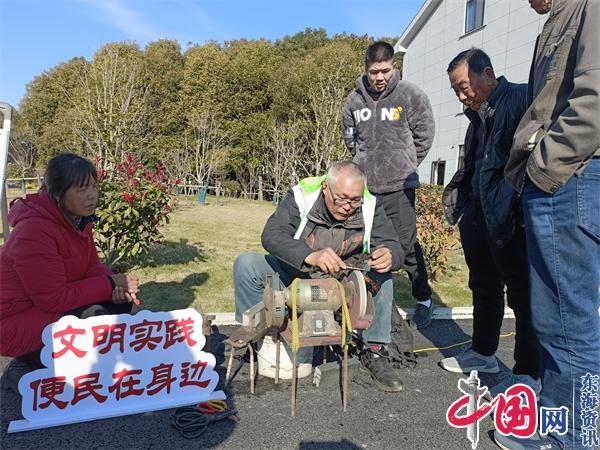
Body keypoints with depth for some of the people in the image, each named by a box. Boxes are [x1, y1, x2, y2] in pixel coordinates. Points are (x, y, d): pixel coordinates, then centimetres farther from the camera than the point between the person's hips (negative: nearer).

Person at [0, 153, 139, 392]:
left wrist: (117, 285, -19)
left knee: (120, 300, -3)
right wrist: (110, 284, -24)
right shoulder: (34, 230, -30)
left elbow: (91, 264, 2)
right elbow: (54, 299, -29)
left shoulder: (79, 218, -4)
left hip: (49, 305, 9)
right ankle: (26, 368, -3)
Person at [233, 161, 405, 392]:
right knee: (246, 264, -23)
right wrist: (310, 256, -52)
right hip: (293, 274, -1)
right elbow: (271, 235, -34)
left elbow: (392, 245, -16)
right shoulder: (301, 196, -23)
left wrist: (389, 256, -44)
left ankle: (375, 350, -12)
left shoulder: (370, 207, -15)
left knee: (381, 275, -23)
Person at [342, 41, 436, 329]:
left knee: (406, 245, 0)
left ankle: (424, 299, 19)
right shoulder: (355, 99, 7)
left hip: (398, 186, -3)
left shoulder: (410, 96, -4)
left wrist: (405, 164, 4)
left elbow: (424, 133, 2)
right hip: (363, 185, 4)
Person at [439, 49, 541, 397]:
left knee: (523, 295, 1)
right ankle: (483, 354, 35)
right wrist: (460, 198, 12)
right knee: (484, 289, 19)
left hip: (511, 222, -9)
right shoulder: (479, 115, 17)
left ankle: (529, 375, 14)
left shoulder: (521, 99, -9)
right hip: (478, 220, 9)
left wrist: (521, 208, -23)